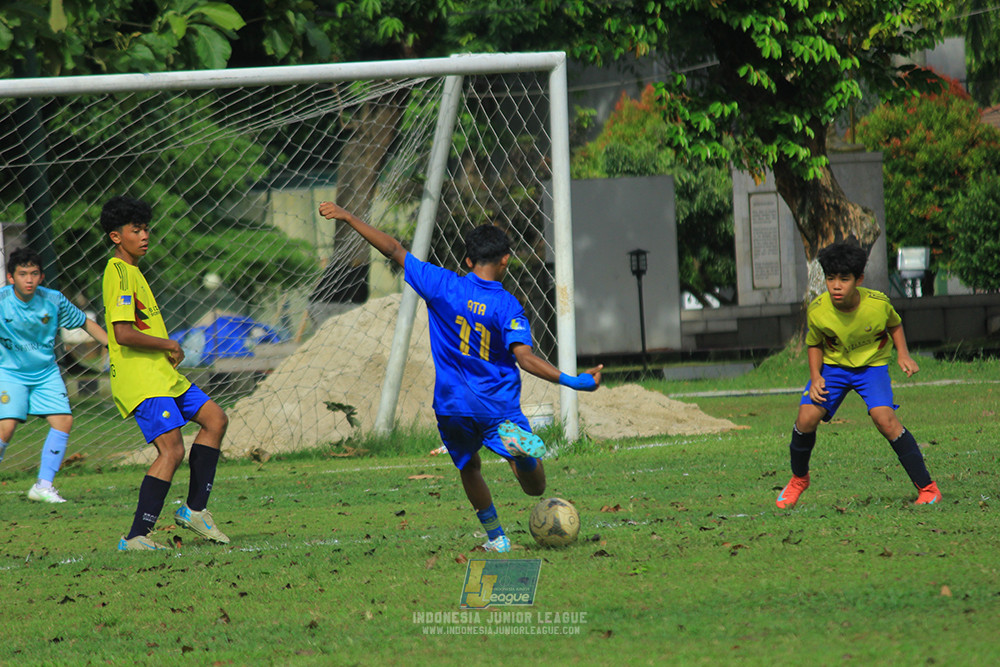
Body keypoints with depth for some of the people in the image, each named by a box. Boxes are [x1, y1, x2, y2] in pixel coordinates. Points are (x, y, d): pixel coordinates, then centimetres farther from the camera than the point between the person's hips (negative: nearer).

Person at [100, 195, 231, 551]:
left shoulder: (131, 271, 18)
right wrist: (169, 345, -12)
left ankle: (195, 510, 17)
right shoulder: (119, 273, -15)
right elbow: (123, 334, -25)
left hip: (162, 374, 10)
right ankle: (136, 537, -17)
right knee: (172, 450, -17)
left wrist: (169, 352, 11)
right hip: (140, 380, -10)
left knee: (215, 419, 14)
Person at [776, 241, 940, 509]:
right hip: (833, 365, 2)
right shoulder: (817, 310, -21)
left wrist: (903, 354, -11)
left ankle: (927, 488, -15)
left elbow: (894, 324, 2)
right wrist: (815, 377, -14)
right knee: (807, 418, -16)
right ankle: (798, 479, 14)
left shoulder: (877, 303, -23)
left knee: (884, 417, -24)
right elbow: (814, 344, 0)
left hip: (872, 363, -2)